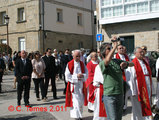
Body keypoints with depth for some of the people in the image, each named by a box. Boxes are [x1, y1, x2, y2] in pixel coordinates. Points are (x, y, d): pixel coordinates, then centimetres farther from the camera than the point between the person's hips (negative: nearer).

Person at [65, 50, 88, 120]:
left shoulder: (82, 64, 9)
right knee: (75, 101, -9)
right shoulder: (69, 64, -3)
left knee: (81, 101, 9)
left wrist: (82, 75, -16)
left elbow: (86, 74, 5)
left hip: (81, 85, 4)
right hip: (73, 85, -4)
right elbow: (67, 76, -8)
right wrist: (76, 76, -16)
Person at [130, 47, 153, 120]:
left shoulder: (145, 62, 11)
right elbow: (132, 78, -16)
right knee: (138, 108, 3)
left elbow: (149, 75, 16)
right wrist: (134, 91, -19)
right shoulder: (133, 64, -12)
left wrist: (151, 87, 14)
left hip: (147, 88, 7)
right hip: (139, 88, -7)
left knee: (147, 105, 15)